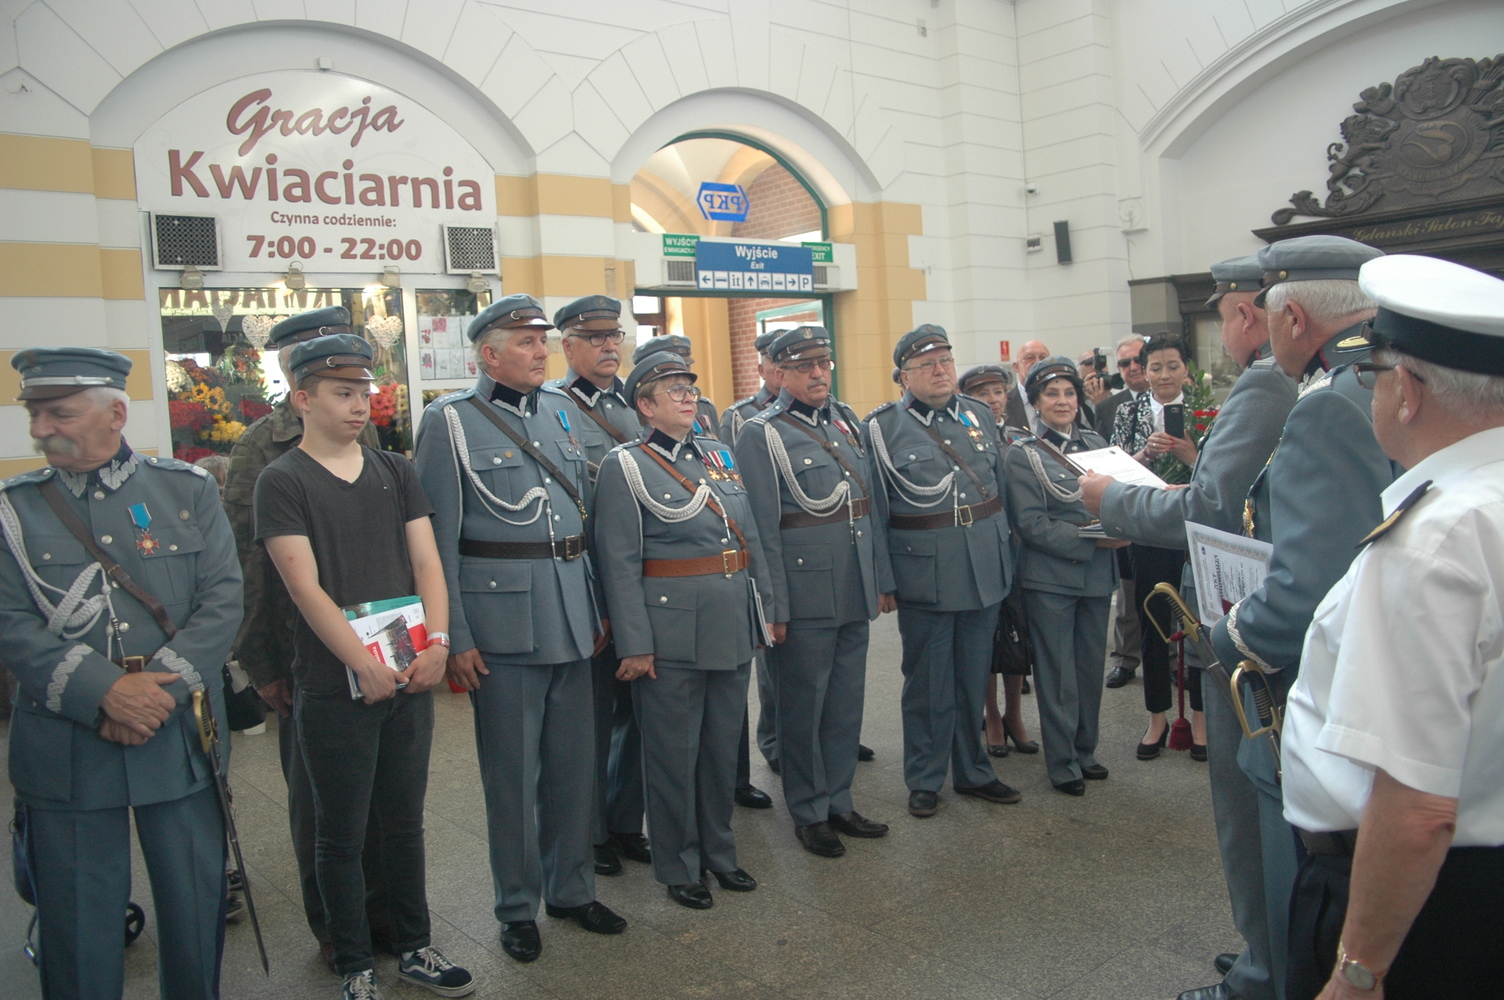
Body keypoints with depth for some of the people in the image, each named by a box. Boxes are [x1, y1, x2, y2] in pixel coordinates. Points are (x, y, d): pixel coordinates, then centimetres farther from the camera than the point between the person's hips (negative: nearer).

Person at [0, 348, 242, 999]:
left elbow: (222, 598, -4)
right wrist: (106, 692, -18)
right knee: (78, 916, 11)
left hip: (180, 737, 1)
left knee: (197, 898, 12)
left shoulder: (187, 490, 2)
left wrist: (162, 687, -16)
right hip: (63, 746, 0)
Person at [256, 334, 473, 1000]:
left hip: (410, 676, 4)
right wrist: (364, 665, -17)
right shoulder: (282, 481, -5)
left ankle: (413, 946, 31)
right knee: (341, 833, 9)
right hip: (335, 687, -4)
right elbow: (305, 587, -13)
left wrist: (437, 641, -9)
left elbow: (426, 562, 5)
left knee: (404, 821, 16)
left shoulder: (395, 472, 9)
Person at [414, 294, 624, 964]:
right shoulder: (449, 421, -5)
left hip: (572, 617, 5)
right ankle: (517, 907, 24)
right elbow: (438, 539, -7)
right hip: (503, 622, -5)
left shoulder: (564, 409, 11)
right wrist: (453, 638, -9)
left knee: (575, 761, 14)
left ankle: (571, 888, 32)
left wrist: (600, 606, 11)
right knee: (512, 771, 6)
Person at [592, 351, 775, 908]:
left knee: (723, 744, 16)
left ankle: (719, 851, 33)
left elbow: (750, 536, 15)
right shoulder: (625, 465, -6)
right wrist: (634, 644, -15)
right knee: (674, 752, 6)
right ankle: (679, 866, 23)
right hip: (672, 630, -6)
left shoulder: (719, 454, 12)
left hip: (733, 626, 6)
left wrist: (764, 607, 11)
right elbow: (619, 562, -11)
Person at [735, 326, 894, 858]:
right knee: (804, 706, 6)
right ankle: (809, 813, 22)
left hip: (855, 591, 6)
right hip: (806, 593, -6)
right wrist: (775, 607, -14)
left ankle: (838, 801, 30)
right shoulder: (761, 434, -7)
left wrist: (883, 579, 12)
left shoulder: (847, 420, 12)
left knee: (847, 700, 15)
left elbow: (870, 504, 15)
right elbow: (762, 528, -12)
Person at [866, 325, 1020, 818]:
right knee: (928, 683, 5)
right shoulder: (882, 427, -5)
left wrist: (1005, 550, 13)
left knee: (974, 677, 15)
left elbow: (1000, 484, 15)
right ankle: (924, 781, 22)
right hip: (925, 570, -4)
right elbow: (874, 509, -3)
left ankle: (972, 771, 31)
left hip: (986, 567, 4)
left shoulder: (978, 414, 9)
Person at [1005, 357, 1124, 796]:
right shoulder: (1023, 455, -5)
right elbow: (1032, 524, -12)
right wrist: (1091, 541, -19)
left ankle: (1084, 750, 28)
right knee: (1058, 672, 2)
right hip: (1050, 577, -5)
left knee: (1091, 665, 13)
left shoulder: (1096, 444, 10)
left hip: (1097, 574, 5)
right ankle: (1062, 761, 15)